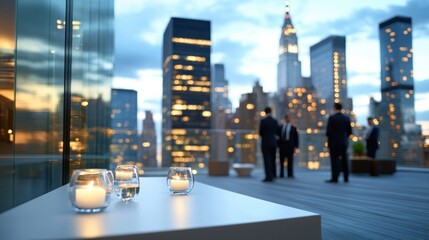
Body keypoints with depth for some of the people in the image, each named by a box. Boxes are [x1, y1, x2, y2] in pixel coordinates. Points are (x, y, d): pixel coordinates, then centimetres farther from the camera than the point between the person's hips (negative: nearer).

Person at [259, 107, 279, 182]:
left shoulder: (263, 120, -11)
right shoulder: (275, 121, 3)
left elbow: (260, 132, -8)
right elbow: (277, 131, 9)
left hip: (265, 143, -5)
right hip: (273, 143, 5)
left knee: (267, 160, -3)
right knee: (273, 160, 13)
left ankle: (268, 176, -6)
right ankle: (273, 175, 17)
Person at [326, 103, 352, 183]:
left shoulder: (332, 117, -10)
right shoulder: (347, 118, 7)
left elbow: (328, 130, -13)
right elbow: (349, 131, 8)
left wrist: (329, 137, 6)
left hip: (334, 142, -5)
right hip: (344, 142, 5)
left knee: (335, 160, -3)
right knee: (344, 160, 10)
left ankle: (334, 178, -3)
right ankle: (346, 178, 13)